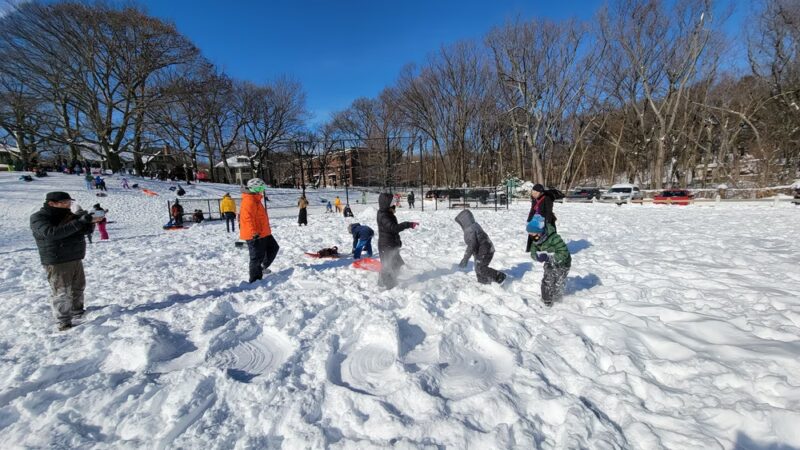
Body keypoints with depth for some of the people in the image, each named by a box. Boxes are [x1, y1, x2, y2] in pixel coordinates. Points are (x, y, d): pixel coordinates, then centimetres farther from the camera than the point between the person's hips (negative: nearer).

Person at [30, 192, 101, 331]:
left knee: (78, 288, 18)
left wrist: (91, 221, -18)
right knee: (61, 293, -3)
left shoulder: (68, 215, 7)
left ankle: (77, 312, 35)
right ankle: (64, 322, 6)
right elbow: (52, 233, -32)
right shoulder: (38, 218, -13)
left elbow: (86, 230, 5)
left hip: (75, 259, 7)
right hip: (57, 262, -7)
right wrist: (79, 222, -38)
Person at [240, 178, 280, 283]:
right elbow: (248, 218, -26)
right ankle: (255, 280, 8)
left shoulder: (255, 199, 15)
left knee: (273, 247, 20)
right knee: (257, 257, -2)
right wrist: (254, 233, -30)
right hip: (256, 235, -10)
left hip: (263, 233, 10)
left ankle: (262, 267, 28)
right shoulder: (249, 201, -18)